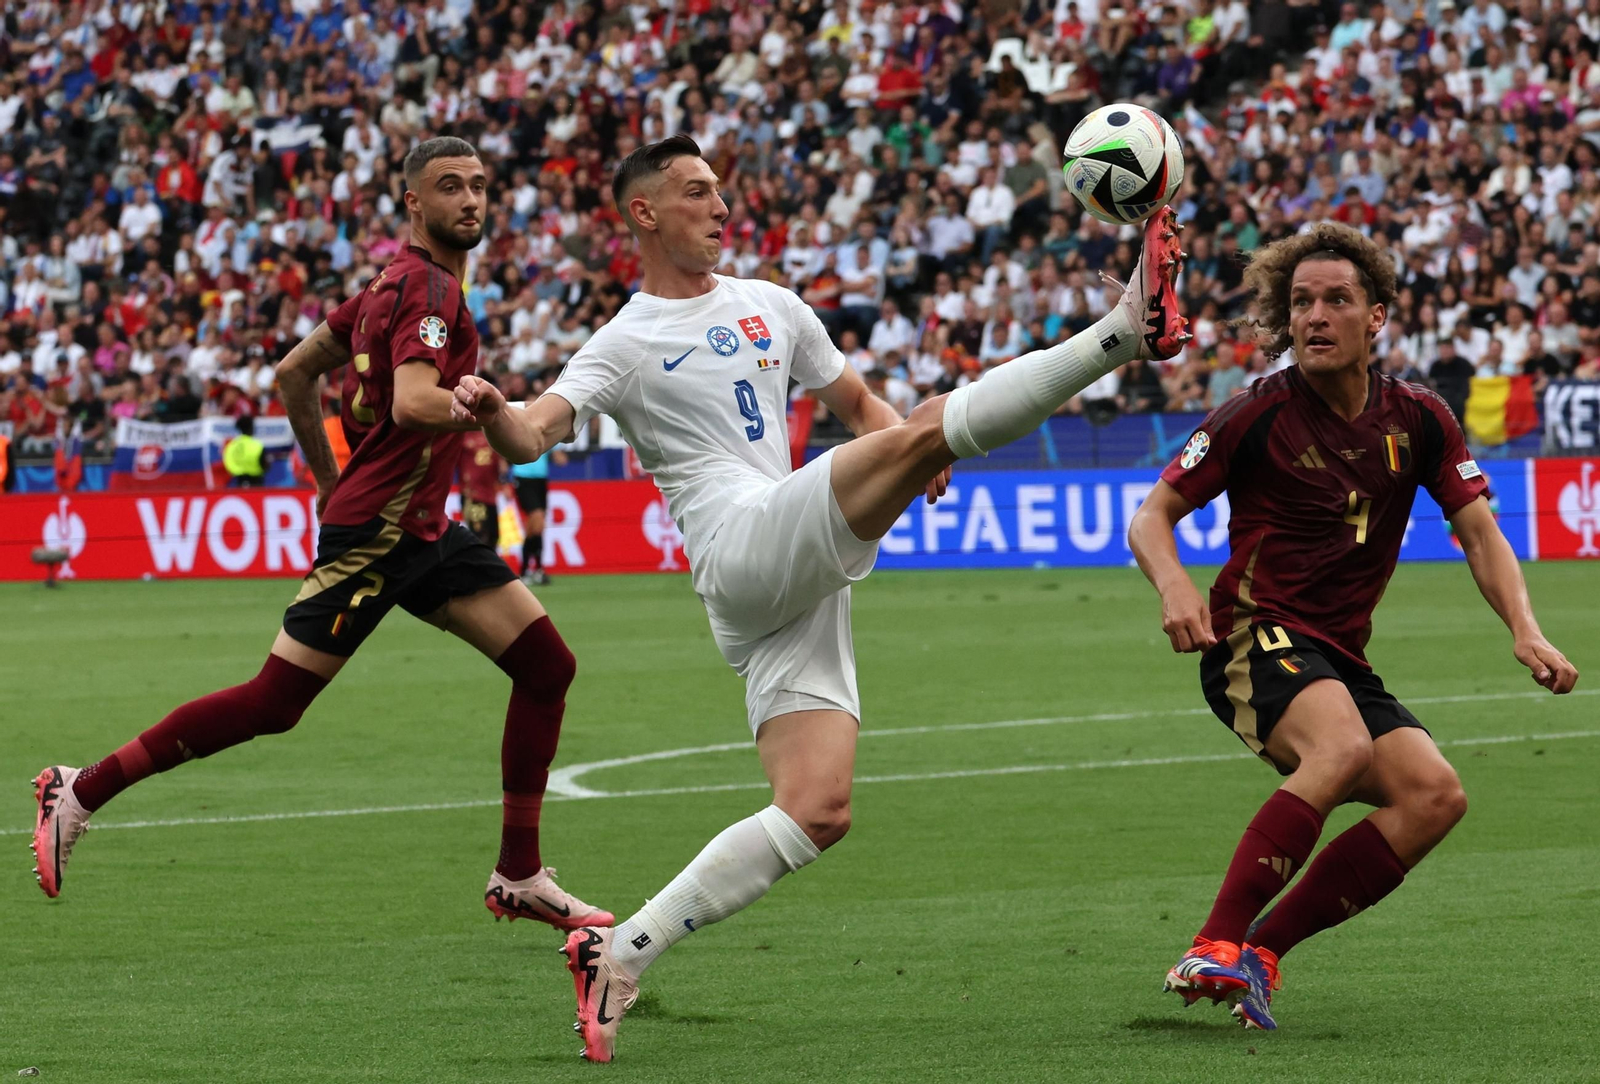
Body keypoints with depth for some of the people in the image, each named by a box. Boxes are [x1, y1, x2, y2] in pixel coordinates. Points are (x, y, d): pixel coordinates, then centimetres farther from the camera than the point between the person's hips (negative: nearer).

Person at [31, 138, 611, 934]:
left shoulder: (395, 284, 15)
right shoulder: (427, 287, -14)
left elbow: (294, 371, 22)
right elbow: (414, 403, -31)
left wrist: (330, 476, 26)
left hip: (422, 528, 10)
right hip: (376, 531, -10)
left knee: (547, 664, 1)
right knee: (273, 703, -7)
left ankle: (519, 877, 5)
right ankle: (81, 791, 5)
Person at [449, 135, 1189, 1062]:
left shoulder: (771, 307, 24)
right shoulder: (624, 344, 6)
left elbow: (858, 402, 33)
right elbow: (535, 434, -9)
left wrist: (910, 447, 9)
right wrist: (493, 415, -34)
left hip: (802, 590, 6)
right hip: (744, 553, -6)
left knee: (817, 813, -8)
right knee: (924, 428, -24)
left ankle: (620, 955, -7)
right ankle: (1130, 328, -23)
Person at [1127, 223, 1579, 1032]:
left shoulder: (1418, 420, 6)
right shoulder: (1259, 415, -6)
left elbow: (1479, 533, 9)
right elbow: (1152, 516, -3)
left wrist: (1525, 632, -8)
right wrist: (1174, 586, -25)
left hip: (1341, 660, 6)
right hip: (1255, 638, -6)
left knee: (1434, 795, -17)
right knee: (1342, 748, -36)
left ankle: (1260, 952, -13)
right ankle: (1213, 949, -37)